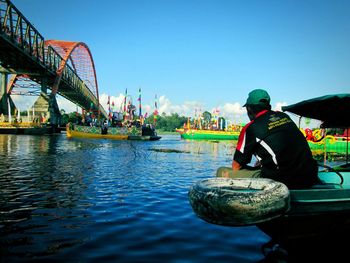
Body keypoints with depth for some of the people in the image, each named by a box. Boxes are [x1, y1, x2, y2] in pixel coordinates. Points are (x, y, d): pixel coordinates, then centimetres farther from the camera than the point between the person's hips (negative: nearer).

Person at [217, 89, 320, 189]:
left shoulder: (250, 128, -6)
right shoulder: (284, 116, 14)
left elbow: (236, 166, 2)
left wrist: (255, 168, 22)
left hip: (280, 182, -7)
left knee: (222, 172, -1)